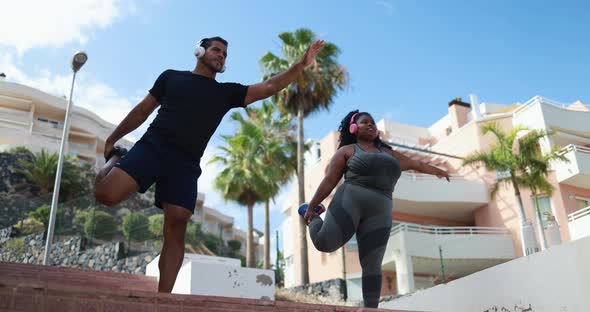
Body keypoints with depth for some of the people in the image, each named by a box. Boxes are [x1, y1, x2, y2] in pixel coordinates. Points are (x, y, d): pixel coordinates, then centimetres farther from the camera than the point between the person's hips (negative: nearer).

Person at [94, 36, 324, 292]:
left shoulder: (227, 92, 20)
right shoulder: (171, 76, 17)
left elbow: (269, 87, 12)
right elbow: (142, 110, 19)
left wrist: (301, 65, 3)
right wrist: (112, 139, 17)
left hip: (186, 163, 2)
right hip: (152, 146, -1)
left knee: (176, 228, -12)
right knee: (107, 194, -21)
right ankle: (115, 159, 13)